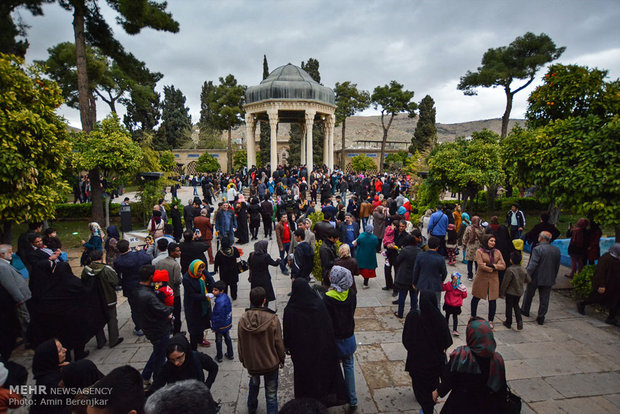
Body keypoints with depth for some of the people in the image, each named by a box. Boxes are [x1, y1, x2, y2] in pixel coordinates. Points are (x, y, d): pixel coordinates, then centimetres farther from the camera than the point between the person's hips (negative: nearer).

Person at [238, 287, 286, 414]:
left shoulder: (242, 320, -15)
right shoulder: (273, 319, -23)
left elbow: (240, 344, -2)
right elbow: (278, 343, -13)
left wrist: (243, 360, 15)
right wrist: (281, 359, 4)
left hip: (251, 363, 4)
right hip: (271, 363, -4)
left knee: (254, 384, 32)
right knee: (271, 393, 13)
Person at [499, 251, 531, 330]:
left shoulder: (510, 270, -22)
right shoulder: (523, 270, -2)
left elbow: (505, 283, -19)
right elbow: (529, 280, 7)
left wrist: (502, 293, -9)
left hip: (510, 292, -6)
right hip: (519, 292, 6)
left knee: (509, 307, 8)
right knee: (516, 305, 22)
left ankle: (508, 322, 19)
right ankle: (519, 321, 11)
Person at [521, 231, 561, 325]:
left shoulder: (537, 249, -18)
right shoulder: (557, 250, 2)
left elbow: (532, 265, -23)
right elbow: (557, 266, 10)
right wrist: (553, 277, 19)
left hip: (536, 278, -4)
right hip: (549, 279, 5)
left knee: (529, 294, 16)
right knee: (544, 299, 10)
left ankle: (525, 310, 31)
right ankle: (541, 317, 14)